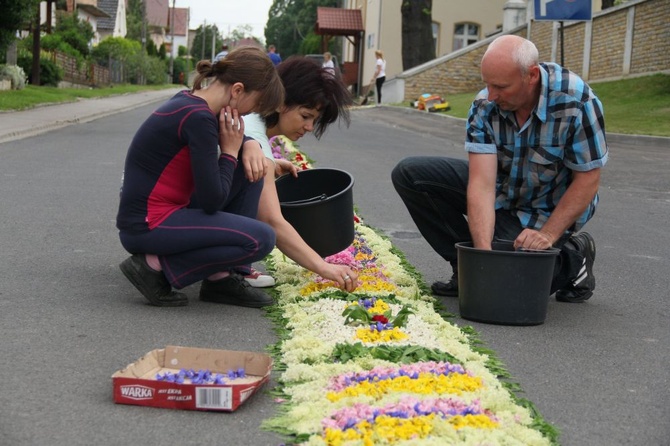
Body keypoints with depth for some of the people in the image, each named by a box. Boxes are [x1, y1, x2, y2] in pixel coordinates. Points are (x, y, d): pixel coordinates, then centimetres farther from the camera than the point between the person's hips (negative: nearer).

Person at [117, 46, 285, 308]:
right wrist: (231, 152, -7)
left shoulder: (190, 101, 7)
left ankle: (220, 278, 8)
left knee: (249, 172, 12)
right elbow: (212, 201, -19)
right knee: (260, 239, -17)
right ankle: (156, 266, -6)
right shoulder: (199, 118, -21)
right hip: (146, 227, -10)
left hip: (157, 213, 10)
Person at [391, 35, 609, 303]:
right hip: (498, 192, 5)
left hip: (547, 209, -4)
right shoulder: (485, 105, -18)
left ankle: (572, 258, 5)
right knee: (409, 174, -10)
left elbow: (588, 179, -19)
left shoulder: (577, 101, -27)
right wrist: (483, 251, -37)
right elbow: (481, 183, -26)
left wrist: (547, 235, -27)